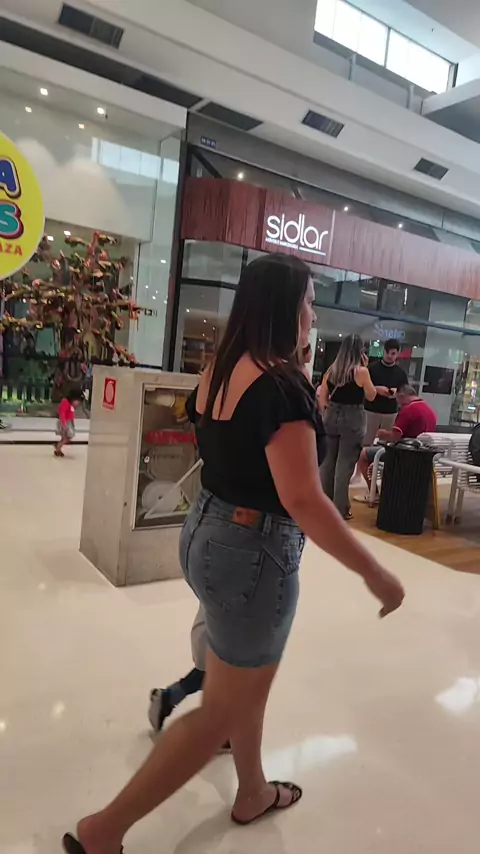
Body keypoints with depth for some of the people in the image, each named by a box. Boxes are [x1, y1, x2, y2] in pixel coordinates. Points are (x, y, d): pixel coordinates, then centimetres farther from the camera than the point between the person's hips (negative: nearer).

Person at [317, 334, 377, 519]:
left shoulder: (331, 369, 4)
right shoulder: (361, 371, -10)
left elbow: (321, 397, 6)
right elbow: (371, 396, 3)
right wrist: (365, 369, 2)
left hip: (331, 417, 5)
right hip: (352, 419, -5)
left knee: (328, 460, 14)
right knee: (345, 464, 2)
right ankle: (340, 509, 9)